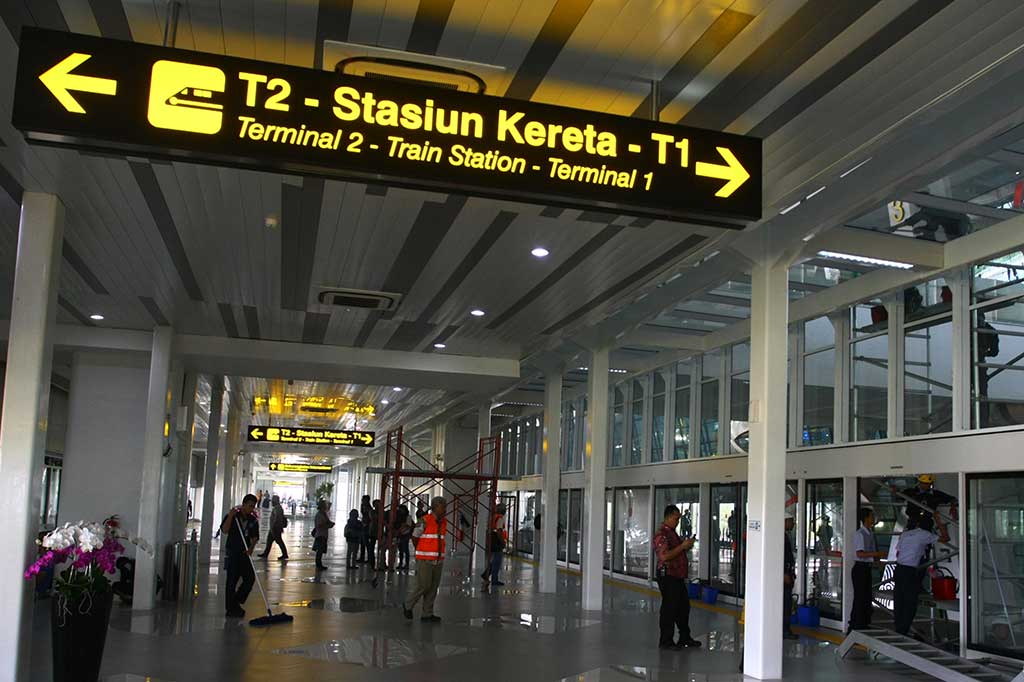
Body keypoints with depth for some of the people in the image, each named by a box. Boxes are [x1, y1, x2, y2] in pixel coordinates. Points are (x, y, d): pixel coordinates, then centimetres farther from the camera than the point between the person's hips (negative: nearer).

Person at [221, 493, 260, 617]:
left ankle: (236, 603, 18)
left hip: (245, 553, 5)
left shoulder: (253, 520, 7)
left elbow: (255, 537, 5)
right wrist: (230, 516, -24)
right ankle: (230, 609, 7)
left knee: (250, 578, 0)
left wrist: (251, 548, -13)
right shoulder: (233, 516, -4)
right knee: (232, 581, -2)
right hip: (232, 552, -5)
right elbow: (224, 531, -16)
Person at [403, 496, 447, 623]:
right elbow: (414, 537, -3)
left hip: (438, 560, 6)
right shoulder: (425, 521, -13)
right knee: (423, 586, -5)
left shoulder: (444, 522, 6)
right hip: (425, 560, -6)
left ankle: (427, 614, 11)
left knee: (433, 588, 4)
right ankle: (408, 605, 16)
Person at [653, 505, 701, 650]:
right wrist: (683, 546, -21)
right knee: (669, 608, -4)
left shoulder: (673, 533, 17)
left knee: (683, 606, 16)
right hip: (667, 576, -10)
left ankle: (685, 638, 28)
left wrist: (687, 545, 8)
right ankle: (666, 641, 5)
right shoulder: (662, 534, -16)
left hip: (678, 576, 10)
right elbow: (664, 556, -27)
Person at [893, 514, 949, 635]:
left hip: (899, 569, 6)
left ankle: (898, 630, 15)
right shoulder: (925, 535, -1)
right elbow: (945, 538, 6)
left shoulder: (905, 534, 15)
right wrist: (938, 522, 14)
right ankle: (903, 631, 1)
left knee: (898, 601, 11)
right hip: (910, 571, -6)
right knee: (910, 602, 2)